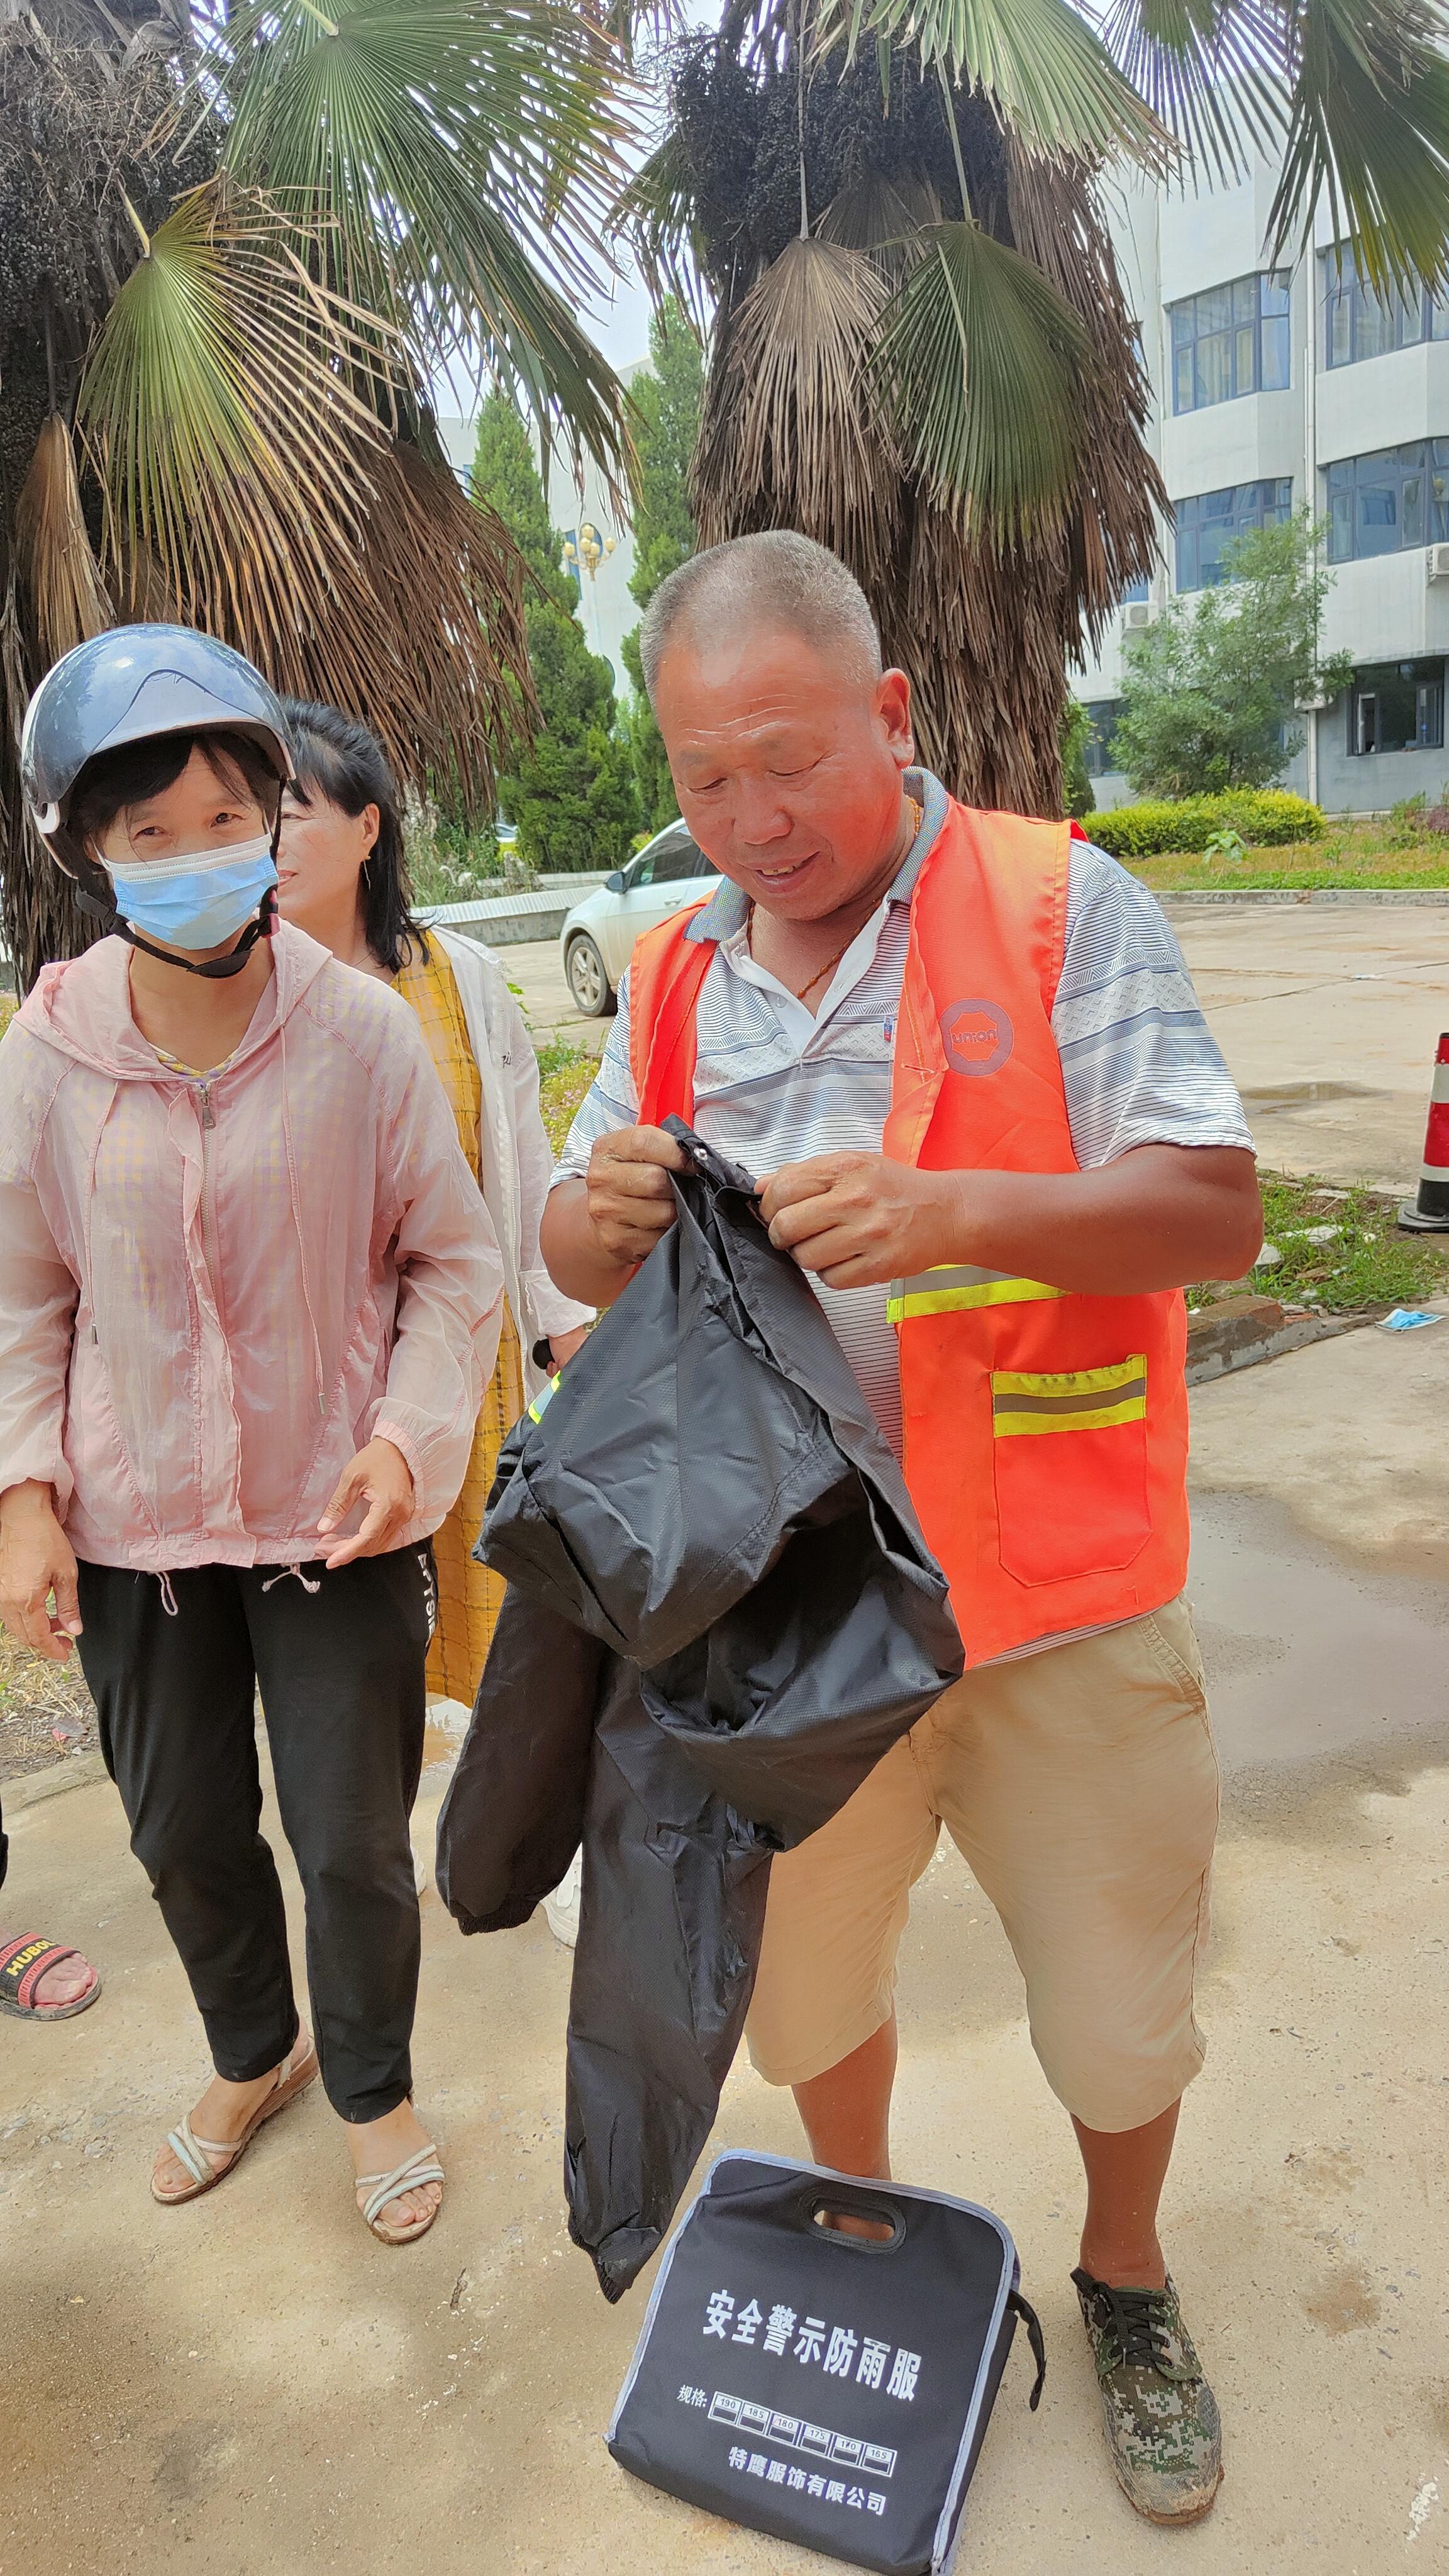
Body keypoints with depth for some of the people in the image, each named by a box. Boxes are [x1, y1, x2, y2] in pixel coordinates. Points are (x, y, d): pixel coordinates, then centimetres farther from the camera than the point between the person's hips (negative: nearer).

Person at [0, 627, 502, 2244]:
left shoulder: (362, 1030, -13)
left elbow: (453, 1266, -5)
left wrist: (410, 1436, -18)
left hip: (337, 1516, -2)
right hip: (136, 1520, 3)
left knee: (353, 1844, 10)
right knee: (184, 1837, 20)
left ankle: (373, 2092, 41)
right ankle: (251, 2057, 51)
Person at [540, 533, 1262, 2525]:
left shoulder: (1060, 909, -8)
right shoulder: (678, 974, 5)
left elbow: (1215, 1213, -15)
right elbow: (586, 1267, 8)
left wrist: (946, 1210, -31)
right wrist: (599, 1219, -17)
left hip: (1060, 1607, -3)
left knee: (1118, 1990, 15)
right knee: (804, 1964, 21)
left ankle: (1125, 2282, 47)